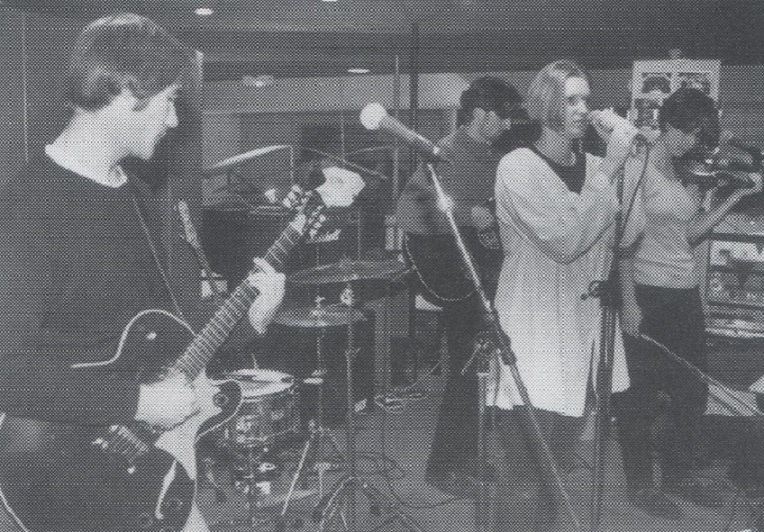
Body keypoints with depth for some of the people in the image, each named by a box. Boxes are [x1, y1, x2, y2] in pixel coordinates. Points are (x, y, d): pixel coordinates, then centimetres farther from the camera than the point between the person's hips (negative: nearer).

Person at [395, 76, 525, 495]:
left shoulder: (494, 158, 12)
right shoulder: (446, 154, -13)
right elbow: (406, 213, -24)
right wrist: (468, 216, -25)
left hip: (489, 276, 8)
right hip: (454, 280, -8)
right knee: (467, 369, -6)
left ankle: (469, 456, 30)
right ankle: (442, 467, 9)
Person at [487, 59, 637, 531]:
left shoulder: (595, 166, 8)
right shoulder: (519, 166, -11)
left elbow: (616, 243, 16)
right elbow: (564, 241, -22)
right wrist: (610, 170, -20)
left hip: (582, 331, 7)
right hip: (535, 340, -6)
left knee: (558, 470, 18)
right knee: (527, 481, -2)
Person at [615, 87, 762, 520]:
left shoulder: (687, 175, 12)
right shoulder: (639, 168, -10)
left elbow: (691, 233, 7)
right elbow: (625, 241, -14)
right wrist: (629, 303, -17)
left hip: (686, 293, 8)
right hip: (647, 293, -7)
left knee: (693, 389, 15)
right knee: (642, 392, 4)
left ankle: (680, 472, 33)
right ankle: (641, 484, 19)